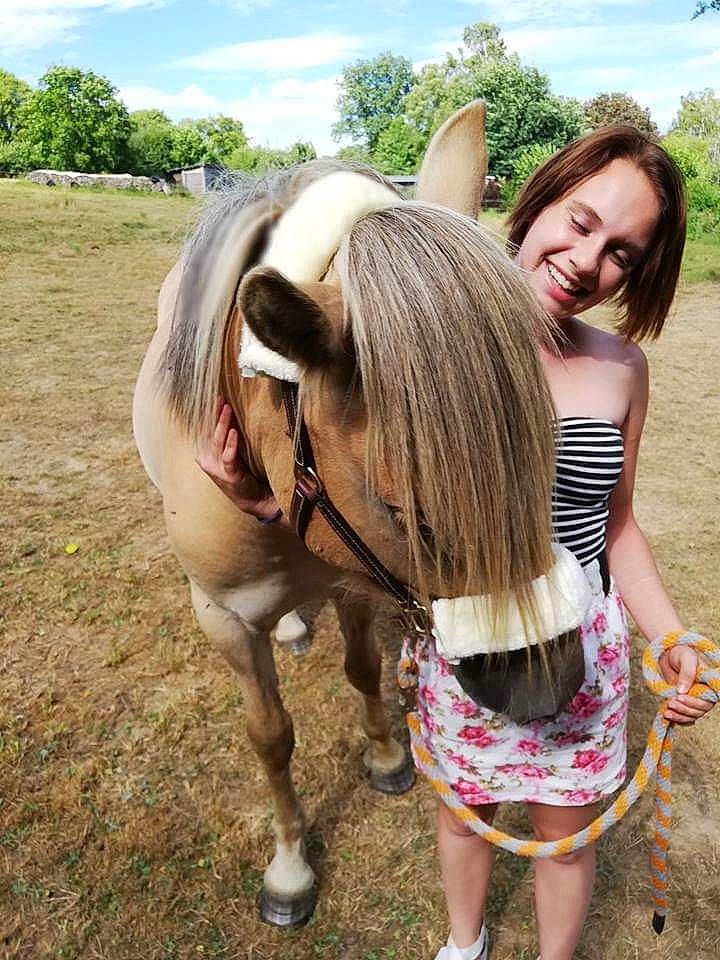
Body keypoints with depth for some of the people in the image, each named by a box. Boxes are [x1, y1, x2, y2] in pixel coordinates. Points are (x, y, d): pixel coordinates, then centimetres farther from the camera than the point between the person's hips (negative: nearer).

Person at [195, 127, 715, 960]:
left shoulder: (620, 369, -8)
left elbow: (617, 524, 4)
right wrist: (266, 500, -26)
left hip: (584, 644, 2)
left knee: (567, 834, 22)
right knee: (465, 811, 25)